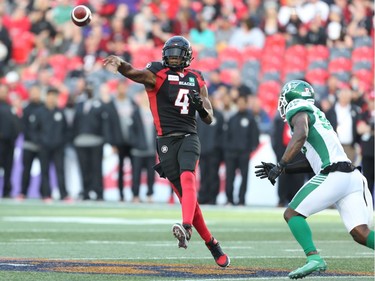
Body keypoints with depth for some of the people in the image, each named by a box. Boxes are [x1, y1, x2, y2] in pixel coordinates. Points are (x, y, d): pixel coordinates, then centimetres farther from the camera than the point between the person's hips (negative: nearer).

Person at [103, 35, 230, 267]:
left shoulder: (196, 79, 14)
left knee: (187, 179, -27)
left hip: (189, 137, 1)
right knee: (185, 194, -3)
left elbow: (209, 119, 16)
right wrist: (119, 63, -42)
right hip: (166, 141, -1)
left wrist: (200, 105, -7)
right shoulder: (157, 74, 4)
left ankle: (187, 227, -47)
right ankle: (213, 245, 7)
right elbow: (133, 72, -19)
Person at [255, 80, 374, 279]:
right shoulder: (316, 115, 30)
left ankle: (314, 258, -15)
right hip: (352, 177, 8)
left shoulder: (298, 109, 5)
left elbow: (300, 135, -17)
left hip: (332, 176, -8)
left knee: (292, 214, 1)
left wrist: (280, 166, -17)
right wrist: (281, 169, 30)